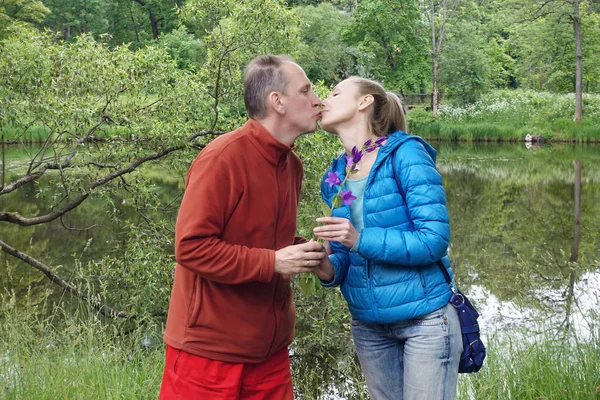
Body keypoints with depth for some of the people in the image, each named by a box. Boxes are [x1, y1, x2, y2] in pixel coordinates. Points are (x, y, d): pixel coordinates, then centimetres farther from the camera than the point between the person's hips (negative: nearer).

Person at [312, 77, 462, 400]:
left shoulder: (405, 153, -12)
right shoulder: (335, 177, 5)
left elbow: (435, 239, -18)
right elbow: (346, 255, 9)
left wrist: (361, 239, -27)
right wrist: (329, 270, -13)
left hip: (424, 319, -5)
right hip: (368, 325, 6)